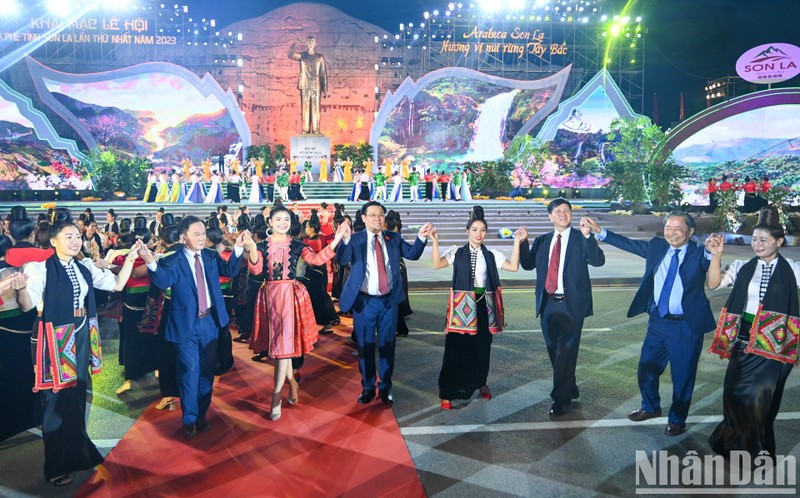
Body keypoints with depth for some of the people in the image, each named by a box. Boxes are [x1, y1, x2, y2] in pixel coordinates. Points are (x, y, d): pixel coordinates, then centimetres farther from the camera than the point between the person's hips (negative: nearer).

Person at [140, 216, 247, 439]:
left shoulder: (211, 256, 5)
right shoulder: (173, 261, -10)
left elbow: (229, 270, -4)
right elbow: (163, 281, -27)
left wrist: (238, 248, -15)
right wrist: (151, 263, -45)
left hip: (210, 321, 4)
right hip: (186, 324, -4)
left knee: (207, 370, 13)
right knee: (190, 371, 1)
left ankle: (202, 414, 29)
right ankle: (189, 419, 17)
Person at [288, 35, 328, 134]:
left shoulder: (320, 57, 10)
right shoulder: (302, 56, 11)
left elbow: (323, 73, 6)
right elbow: (291, 55, -7)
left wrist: (325, 89, 0)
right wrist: (295, 44, -15)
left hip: (316, 86, 0)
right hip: (305, 85, 0)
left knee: (315, 108, -3)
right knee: (305, 107, -2)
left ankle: (315, 129, 0)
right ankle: (305, 129, 0)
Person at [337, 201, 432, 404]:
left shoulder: (394, 238, 5)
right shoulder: (355, 239, -5)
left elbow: (412, 254, -5)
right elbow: (343, 261, -20)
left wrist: (421, 237, -21)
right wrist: (345, 240, -37)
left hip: (389, 300, 2)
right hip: (364, 301, -2)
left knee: (387, 345, 12)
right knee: (365, 346, 9)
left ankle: (385, 387, 27)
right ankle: (368, 387, 25)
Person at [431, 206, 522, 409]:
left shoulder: (491, 255, 6)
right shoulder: (457, 252, 0)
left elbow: (514, 266, -4)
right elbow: (437, 264, -14)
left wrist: (517, 242, -10)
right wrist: (435, 242, -24)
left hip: (483, 305, 3)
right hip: (462, 305, -2)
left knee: (482, 347, 13)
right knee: (456, 348, -1)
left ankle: (480, 383, 36)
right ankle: (447, 392, 8)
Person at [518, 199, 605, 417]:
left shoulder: (581, 238, -2)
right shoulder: (542, 240, 11)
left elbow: (598, 260, -15)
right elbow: (528, 264, 7)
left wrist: (587, 235, -27)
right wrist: (522, 242, -6)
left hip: (571, 304, -5)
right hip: (547, 303, 5)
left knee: (566, 351, -3)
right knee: (554, 350, 14)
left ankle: (560, 398, 8)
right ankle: (570, 389, 33)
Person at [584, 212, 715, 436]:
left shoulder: (699, 254, -10)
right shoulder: (656, 246, 3)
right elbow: (628, 243, 8)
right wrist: (599, 231, 2)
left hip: (686, 325, -5)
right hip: (658, 321, 5)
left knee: (682, 375, 9)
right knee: (646, 369, 18)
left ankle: (677, 419, 32)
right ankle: (650, 407, 43)